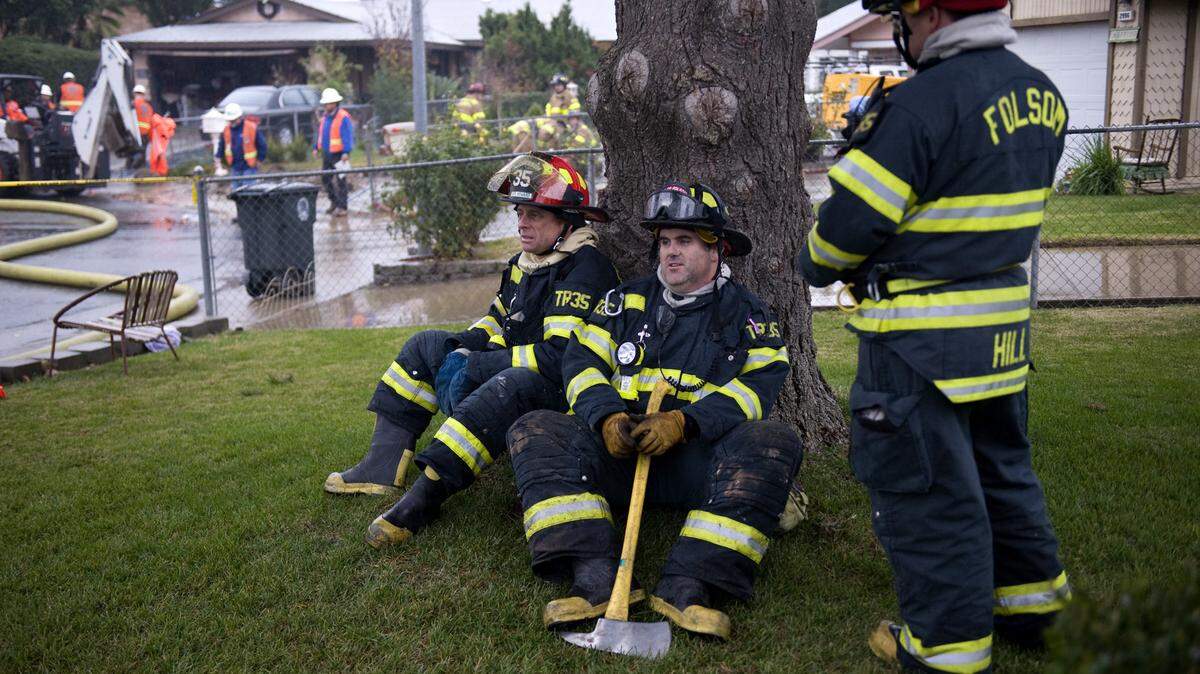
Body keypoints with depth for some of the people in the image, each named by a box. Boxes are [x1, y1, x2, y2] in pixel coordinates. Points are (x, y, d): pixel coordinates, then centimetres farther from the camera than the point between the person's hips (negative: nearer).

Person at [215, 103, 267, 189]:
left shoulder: (252, 128, -11)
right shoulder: (226, 129, 3)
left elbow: (262, 145, -4)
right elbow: (221, 145, 17)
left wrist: (260, 159, -3)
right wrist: (218, 158, 12)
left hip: (249, 167, -5)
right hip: (235, 167, 5)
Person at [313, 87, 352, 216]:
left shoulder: (343, 117, -13)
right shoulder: (325, 116, 13)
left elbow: (348, 136, -18)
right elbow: (320, 133, 21)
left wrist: (346, 152, -24)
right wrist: (316, 147, 17)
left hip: (338, 154, -8)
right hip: (326, 154, 8)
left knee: (340, 180, -4)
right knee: (326, 178, 11)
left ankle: (342, 206, 3)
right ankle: (334, 202, 26)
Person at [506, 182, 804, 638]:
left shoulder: (747, 314, 10)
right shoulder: (627, 301, 16)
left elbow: (761, 382, -7)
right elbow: (581, 361, 7)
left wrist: (685, 421, -22)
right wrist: (607, 417, -14)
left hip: (700, 455, -2)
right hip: (620, 447, 2)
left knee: (775, 442, -31)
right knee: (533, 432, -20)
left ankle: (686, 587, -39)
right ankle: (595, 579, -36)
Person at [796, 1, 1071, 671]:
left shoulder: (924, 102, -21)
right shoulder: (1041, 94, 6)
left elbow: (850, 220, -17)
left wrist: (819, 264, 3)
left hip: (922, 339, -8)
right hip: (1003, 321, 9)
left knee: (923, 487, 4)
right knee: (1000, 465, 23)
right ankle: (1032, 601, 36)